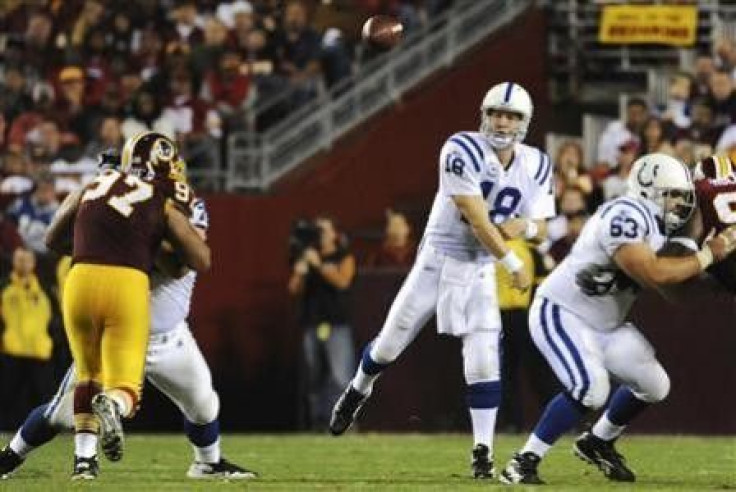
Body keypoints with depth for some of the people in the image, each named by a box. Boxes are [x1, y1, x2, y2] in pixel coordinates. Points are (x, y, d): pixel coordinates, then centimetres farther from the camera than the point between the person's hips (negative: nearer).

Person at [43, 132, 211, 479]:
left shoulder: (92, 187, 15)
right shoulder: (164, 207, 7)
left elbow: (54, 240, 22)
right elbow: (201, 262, 6)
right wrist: (191, 224, 21)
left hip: (81, 281, 3)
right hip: (127, 285, -3)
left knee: (88, 375, 25)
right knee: (124, 386, 3)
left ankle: (84, 457, 13)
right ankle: (113, 406, -33)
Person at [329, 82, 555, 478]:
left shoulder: (535, 167, -2)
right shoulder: (463, 151, -20)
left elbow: (540, 229, 6)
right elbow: (477, 219, -23)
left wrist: (524, 226, -17)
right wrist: (513, 264, -20)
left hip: (480, 271, 3)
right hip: (437, 260, -3)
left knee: (483, 361, -9)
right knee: (391, 343, 8)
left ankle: (483, 450, -1)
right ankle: (357, 392, 39)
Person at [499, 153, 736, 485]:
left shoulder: (659, 225, 5)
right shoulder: (625, 216, -25)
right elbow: (651, 274, -32)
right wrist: (707, 255, -24)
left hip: (605, 324, 10)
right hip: (561, 313, -10)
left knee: (654, 385, 11)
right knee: (591, 389, -27)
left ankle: (597, 444, 33)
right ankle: (525, 461, -17)